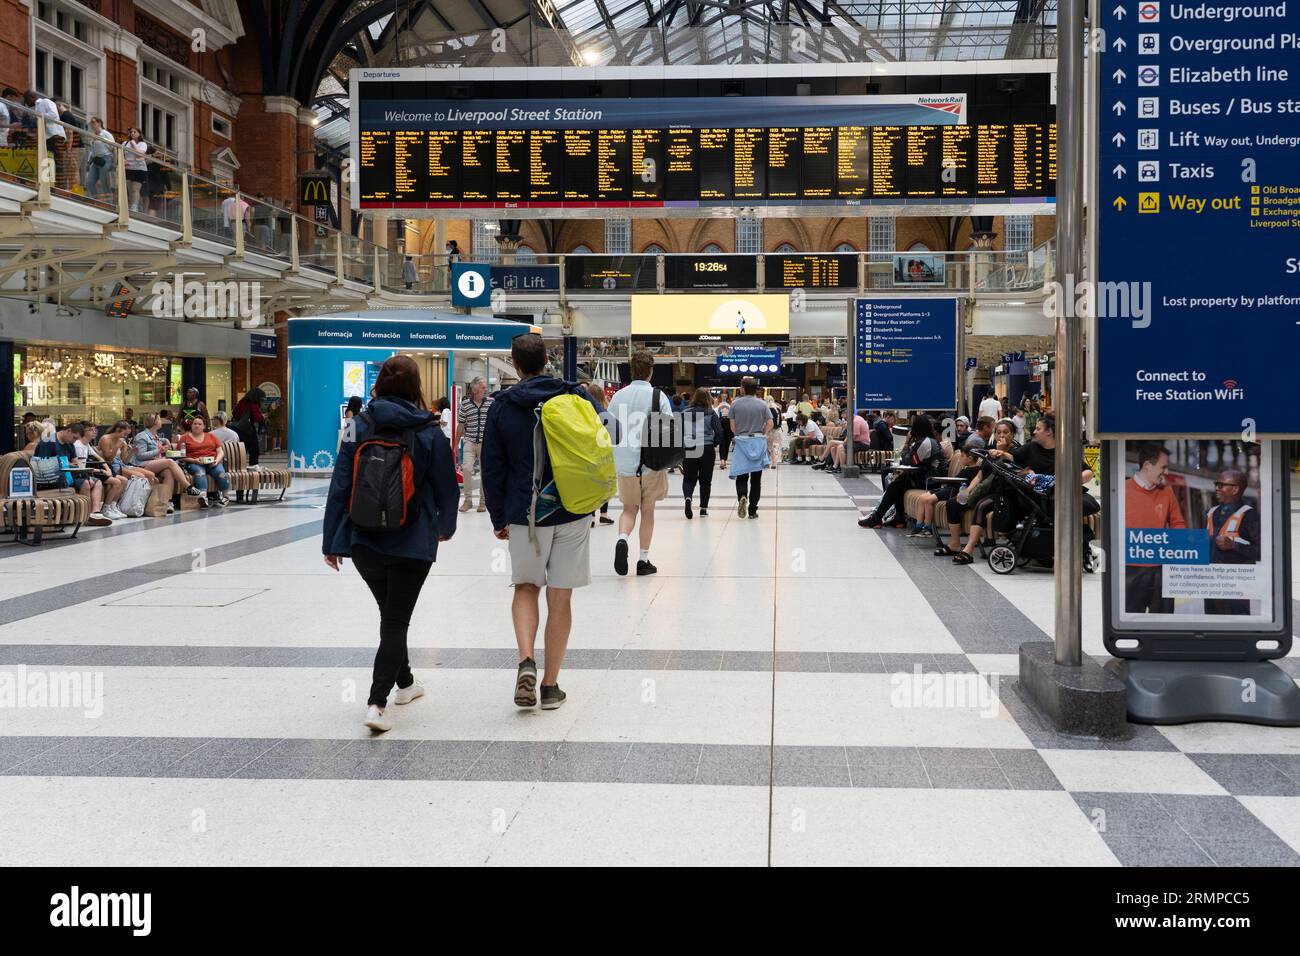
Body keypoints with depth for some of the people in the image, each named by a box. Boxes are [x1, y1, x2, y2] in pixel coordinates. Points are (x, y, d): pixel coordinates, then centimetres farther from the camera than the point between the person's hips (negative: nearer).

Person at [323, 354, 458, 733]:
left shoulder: (360, 427, -2)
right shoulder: (430, 432, -6)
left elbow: (340, 486, -2)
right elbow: (446, 487, 1)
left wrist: (332, 541, 4)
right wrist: (445, 527, 20)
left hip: (364, 544, 3)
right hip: (413, 545, -3)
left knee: (390, 615, 22)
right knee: (396, 621, 3)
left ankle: (404, 683, 39)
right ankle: (377, 703, -10)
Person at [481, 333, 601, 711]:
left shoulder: (502, 407, -1)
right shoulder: (577, 396, -1)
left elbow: (492, 469, 2)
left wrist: (499, 519, 10)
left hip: (524, 513, 0)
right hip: (573, 511, 0)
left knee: (526, 588, 16)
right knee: (560, 599, 6)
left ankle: (526, 661, -8)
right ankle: (551, 685, 10)